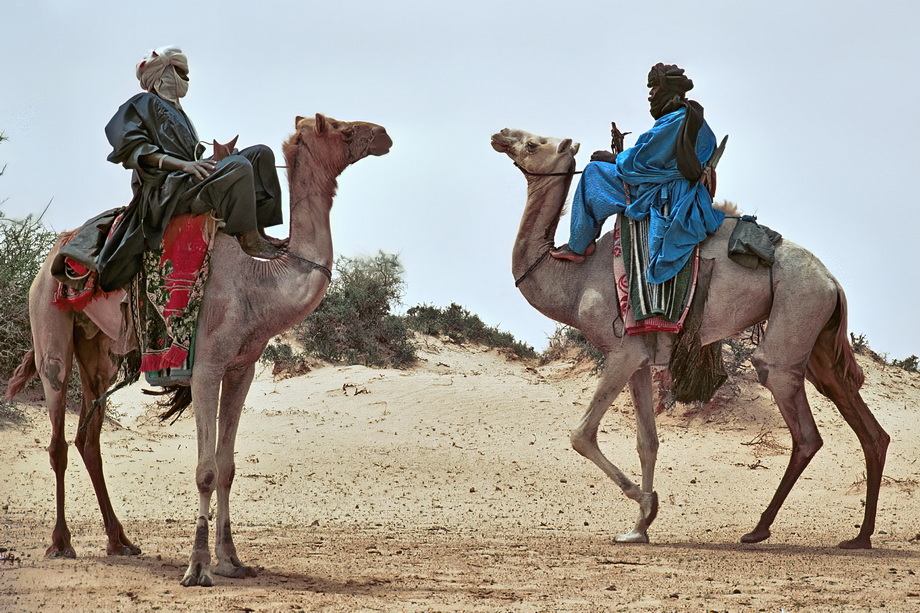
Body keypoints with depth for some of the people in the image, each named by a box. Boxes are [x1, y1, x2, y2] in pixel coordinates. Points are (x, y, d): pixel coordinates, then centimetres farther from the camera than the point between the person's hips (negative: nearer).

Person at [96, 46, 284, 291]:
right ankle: (249, 239, -34)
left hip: (189, 182, 9)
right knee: (238, 168, -31)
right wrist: (182, 164, -21)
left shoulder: (176, 111, 32)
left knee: (261, 154, 0)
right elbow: (132, 149, -11)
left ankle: (258, 232, -14)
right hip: (163, 189, -9)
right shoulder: (143, 103, 5)